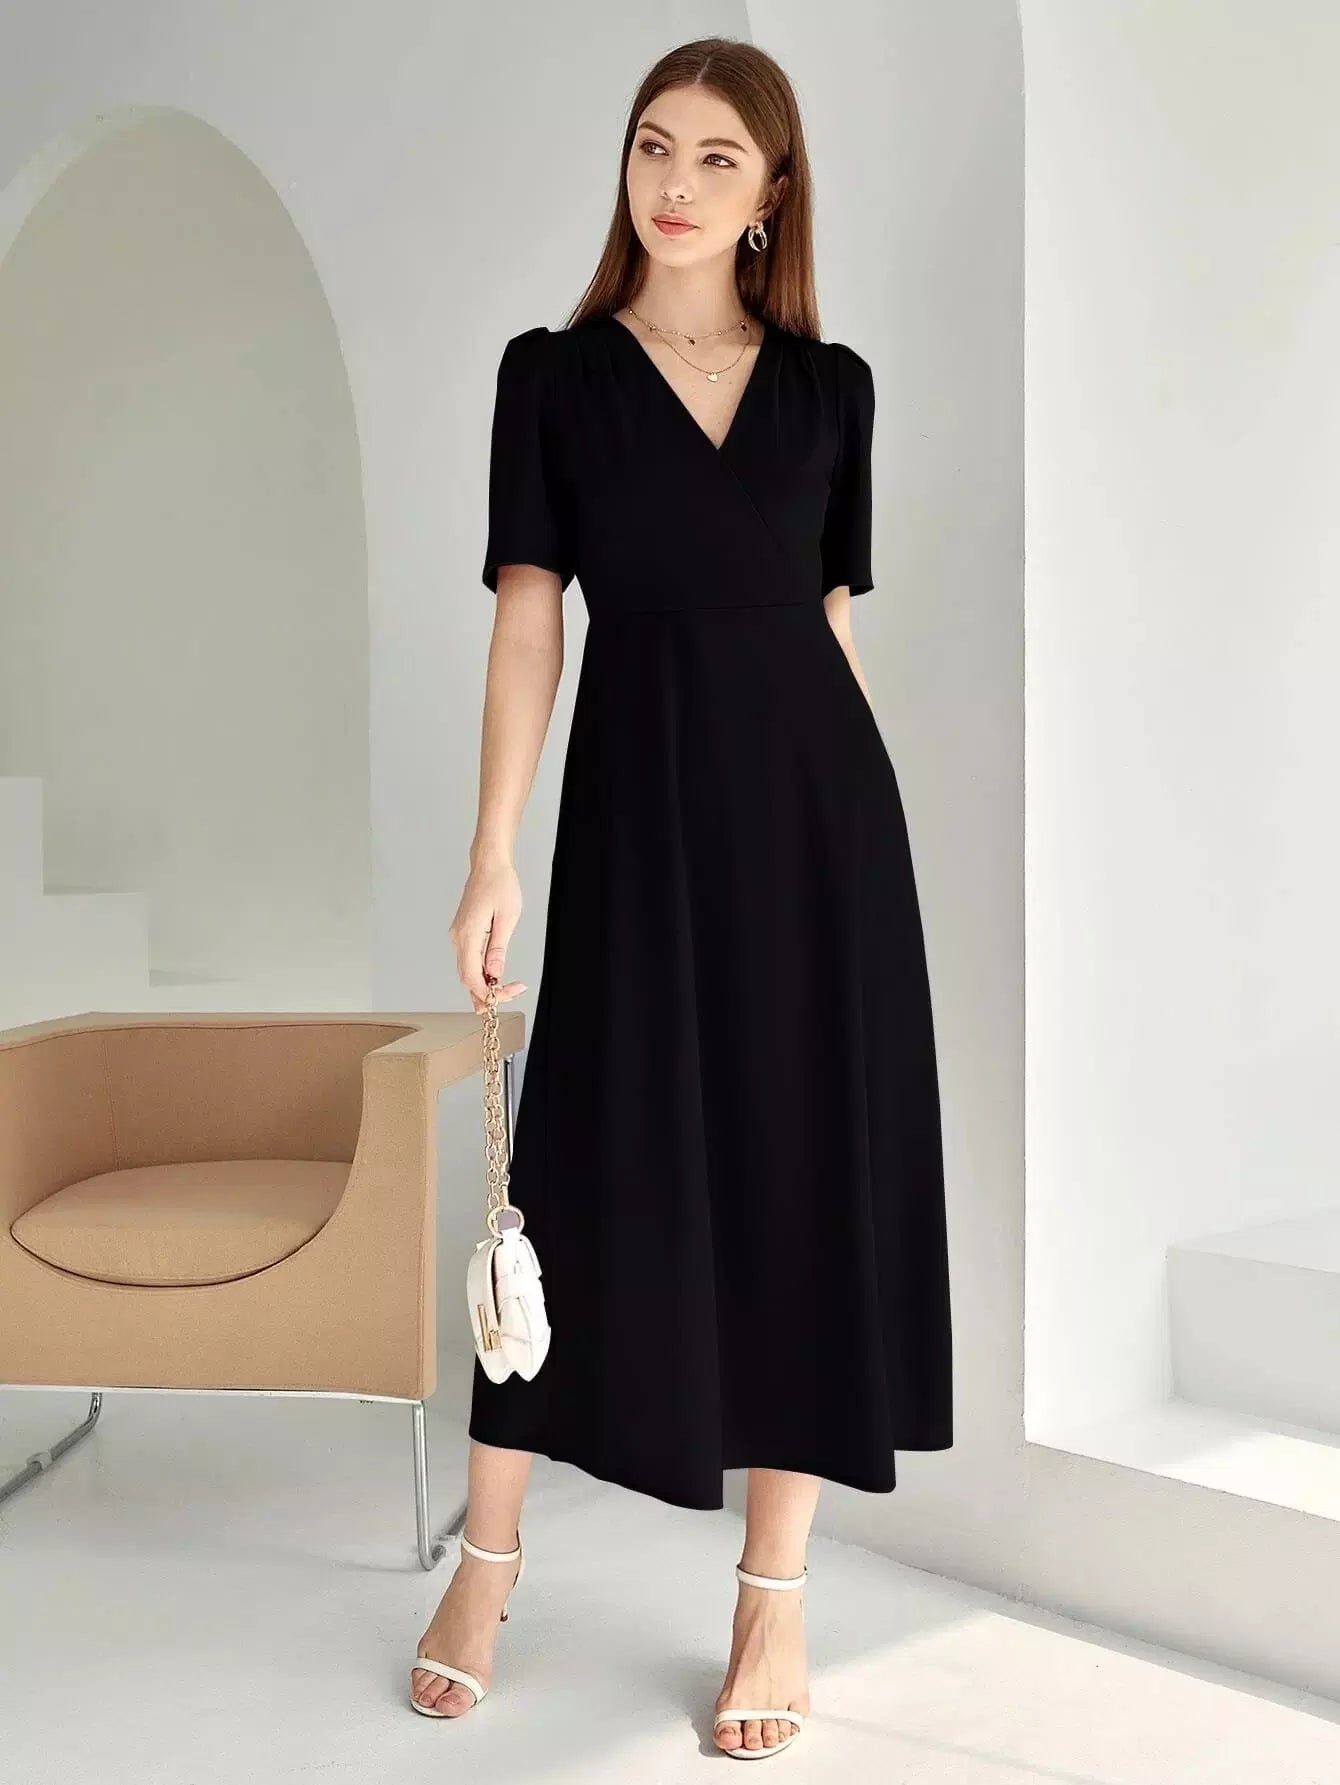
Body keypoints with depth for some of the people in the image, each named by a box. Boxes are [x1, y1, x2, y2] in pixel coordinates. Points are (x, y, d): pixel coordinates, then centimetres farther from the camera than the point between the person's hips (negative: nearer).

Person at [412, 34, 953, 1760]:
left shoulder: (831, 384, 9)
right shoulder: (554, 372, 4)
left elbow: (834, 621, 12)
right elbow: (527, 619, -2)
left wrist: (850, 824, 11)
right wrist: (494, 853, -9)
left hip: (818, 803, 2)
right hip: (637, 806, -2)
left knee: (807, 1174, 3)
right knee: (592, 1168, 2)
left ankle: (775, 1595, 16)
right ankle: (487, 1558, 21)